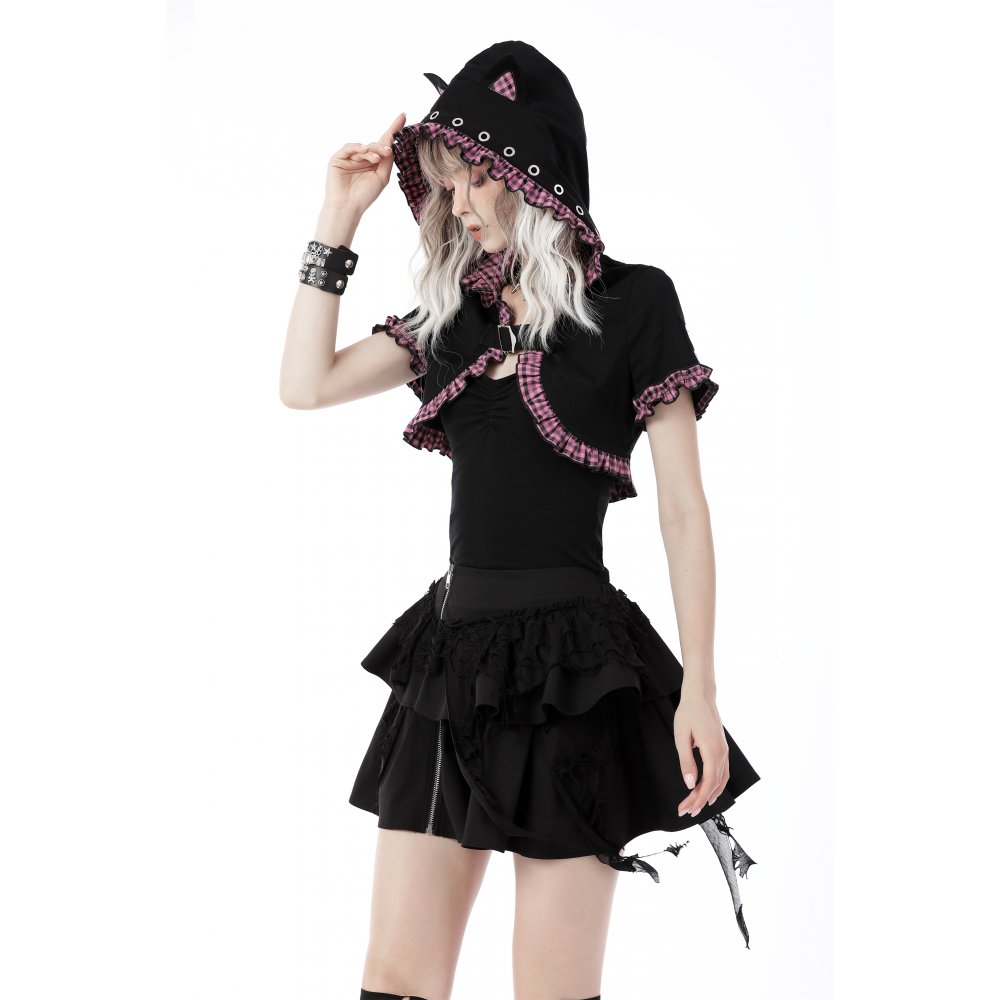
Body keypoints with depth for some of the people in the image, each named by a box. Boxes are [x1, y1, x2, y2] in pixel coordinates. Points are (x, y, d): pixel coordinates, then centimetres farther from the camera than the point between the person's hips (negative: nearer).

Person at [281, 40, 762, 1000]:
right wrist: (339, 219, 7)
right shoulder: (454, 311, 13)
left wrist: (698, 691, -9)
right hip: (453, 655, 6)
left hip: (571, 667, -5)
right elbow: (306, 383, 9)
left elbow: (683, 510, -4)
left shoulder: (630, 301, -2)